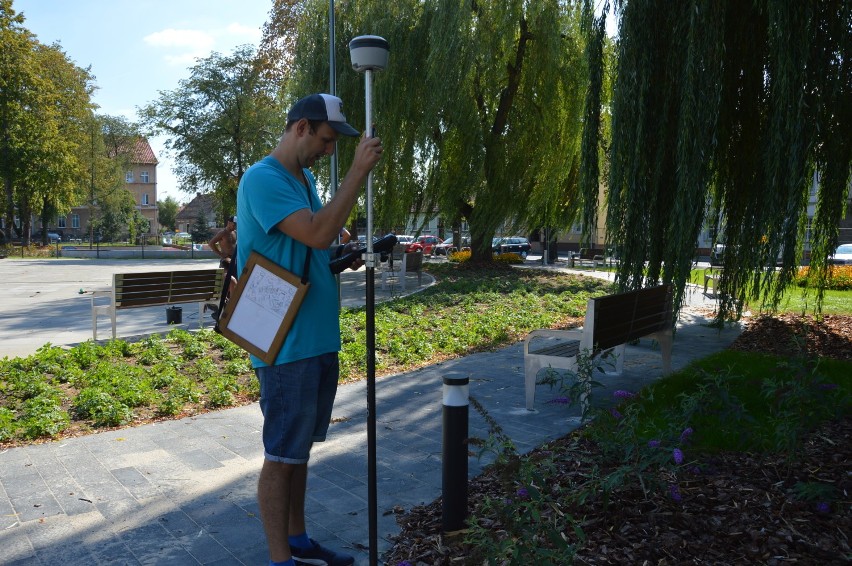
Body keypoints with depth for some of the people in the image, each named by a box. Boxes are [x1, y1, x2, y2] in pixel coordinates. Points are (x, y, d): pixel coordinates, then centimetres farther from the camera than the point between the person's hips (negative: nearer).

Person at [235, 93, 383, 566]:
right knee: (281, 454, 2)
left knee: (300, 447, 18)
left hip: (320, 337, 9)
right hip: (286, 344, -9)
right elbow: (318, 233, -26)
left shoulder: (305, 178, 15)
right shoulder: (262, 179, -14)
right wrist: (358, 172, -21)